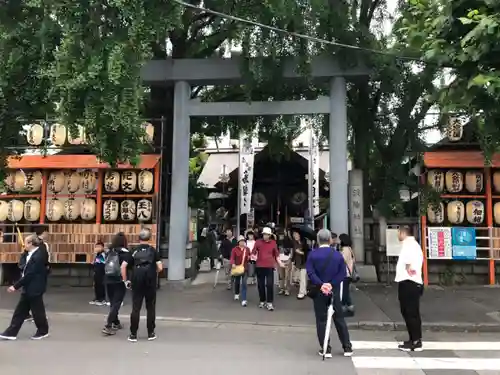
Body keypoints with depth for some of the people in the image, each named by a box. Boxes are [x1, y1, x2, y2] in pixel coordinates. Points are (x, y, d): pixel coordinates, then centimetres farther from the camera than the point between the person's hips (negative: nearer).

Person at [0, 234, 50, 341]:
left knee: (37, 311, 5)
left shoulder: (38, 256, -22)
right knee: (20, 311, 12)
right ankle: (11, 332, 19)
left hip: (34, 289, -9)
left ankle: (43, 331, 21)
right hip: (28, 288, 9)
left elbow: (29, 275, -23)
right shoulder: (32, 255, 10)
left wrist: (15, 286, -18)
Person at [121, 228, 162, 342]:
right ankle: (151, 333, 15)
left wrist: (126, 280, 8)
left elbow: (123, 266, -2)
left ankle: (133, 334, 10)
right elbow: (160, 268, -7)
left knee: (136, 308, 7)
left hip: (137, 283, 1)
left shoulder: (134, 251, 5)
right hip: (151, 283, -1)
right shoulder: (153, 251, 1)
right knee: (150, 308, 10)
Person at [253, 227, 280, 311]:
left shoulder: (273, 243, 4)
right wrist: (253, 256, -20)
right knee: (260, 285, 10)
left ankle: (269, 303, -1)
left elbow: (276, 254, 11)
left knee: (270, 284, -7)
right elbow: (254, 252, 1)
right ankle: (262, 301, 24)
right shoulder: (258, 242, 1)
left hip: (270, 266, -1)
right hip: (259, 266, 1)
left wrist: (279, 263, 5)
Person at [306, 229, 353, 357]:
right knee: (339, 319, 13)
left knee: (321, 320, 6)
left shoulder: (312, 254, -5)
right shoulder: (338, 255, 0)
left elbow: (310, 273, -14)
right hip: (334, 291, 2)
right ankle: (347, 347, 20)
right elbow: (342, 274, -6)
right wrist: (331, 284, -10)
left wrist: (321, 285, -18)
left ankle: (326, 349, 9)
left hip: (319, 292, -2)